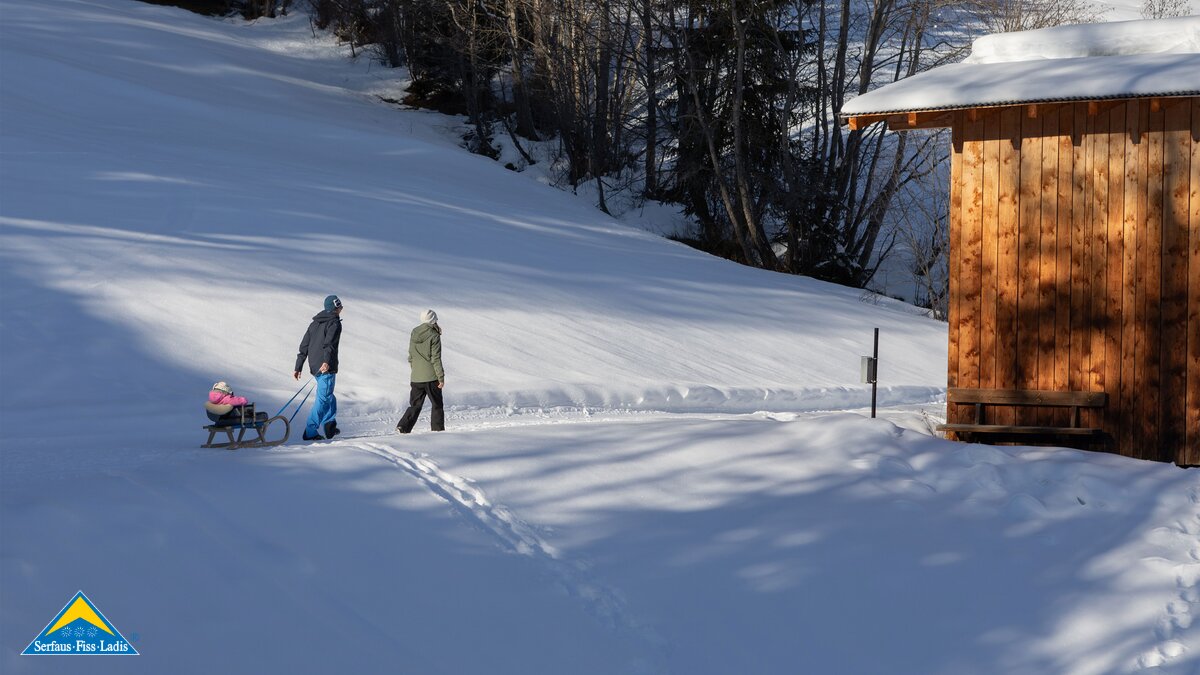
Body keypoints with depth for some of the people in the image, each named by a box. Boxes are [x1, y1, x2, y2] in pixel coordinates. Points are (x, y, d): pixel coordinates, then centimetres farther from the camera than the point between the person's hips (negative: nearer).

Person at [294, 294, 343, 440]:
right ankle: (310, 432, -9)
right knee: (323, 398, -5)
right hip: (327, 368, -8)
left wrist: (298, 367, 19)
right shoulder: (334, 323, -5)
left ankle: (330, 424, 19)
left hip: (315, 367, 8)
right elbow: (329, 343, -23)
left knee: (328, 396, 24)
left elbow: (304, 346, 17)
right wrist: (326, 361, -36)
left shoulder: (314, 324, 18)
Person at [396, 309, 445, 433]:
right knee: (436, 404, 9)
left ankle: (403, 426, -4)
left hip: (416, 377, 5)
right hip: (431, 376, -5)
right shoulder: (434, 336, -12)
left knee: (415, 404, 11)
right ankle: (438, 429, 11)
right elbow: (436, 359, -13)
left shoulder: (414, 334, 6)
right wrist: (441, 377, -9)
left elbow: (411, 357, 12)